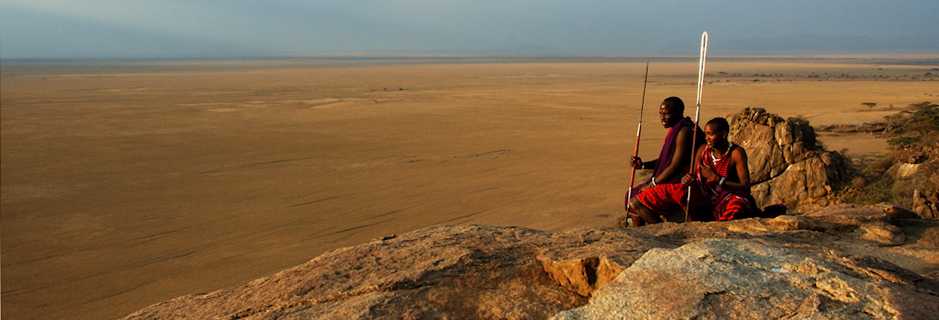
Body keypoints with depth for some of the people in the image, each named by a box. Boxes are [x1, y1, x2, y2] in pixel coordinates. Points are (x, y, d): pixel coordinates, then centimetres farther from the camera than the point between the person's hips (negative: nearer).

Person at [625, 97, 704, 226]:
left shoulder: (685, 132, -21)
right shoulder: (675, 129, 11)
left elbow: (675, 167, -23)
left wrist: (651, 184, -14)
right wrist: (643, 165, 6)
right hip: (673, 180, 11)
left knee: (635, 202, -13)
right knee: (631, 195, 14)